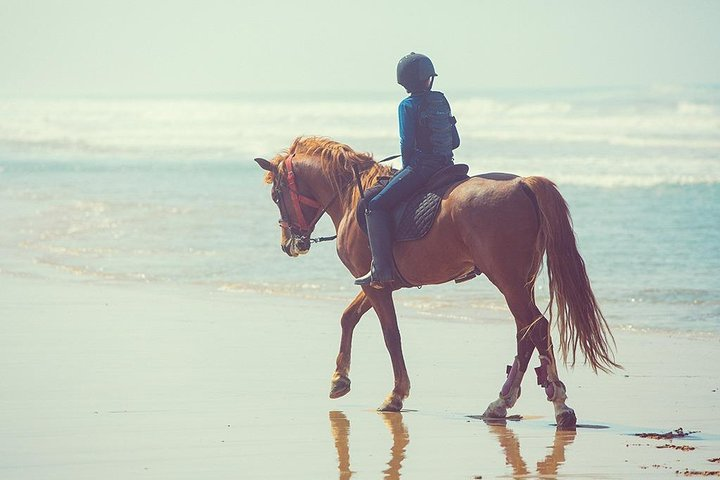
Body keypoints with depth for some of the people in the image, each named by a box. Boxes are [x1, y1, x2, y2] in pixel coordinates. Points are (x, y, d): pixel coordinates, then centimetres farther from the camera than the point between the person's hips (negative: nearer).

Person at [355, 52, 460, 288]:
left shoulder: (408, 106, -7)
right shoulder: (442, 101, 11)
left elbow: (407, 144, -10)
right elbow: (455, 141, 14)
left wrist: (407, 167, 6)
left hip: (420, 167, -7)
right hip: (445, 165, 7)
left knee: (376, 206, -6)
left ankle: (382, 269, -18)